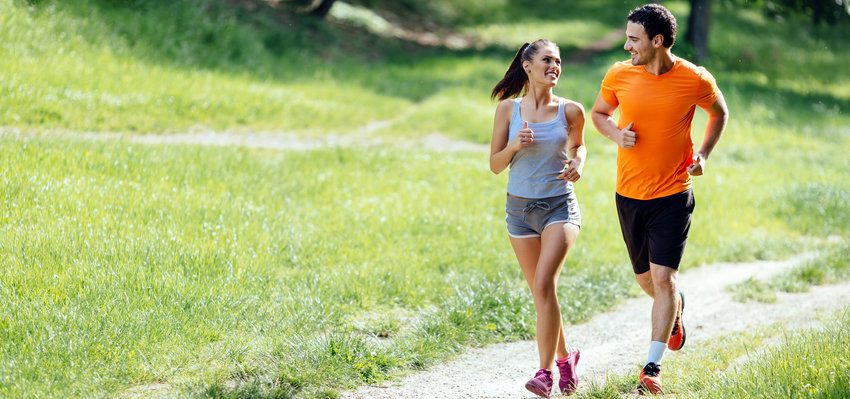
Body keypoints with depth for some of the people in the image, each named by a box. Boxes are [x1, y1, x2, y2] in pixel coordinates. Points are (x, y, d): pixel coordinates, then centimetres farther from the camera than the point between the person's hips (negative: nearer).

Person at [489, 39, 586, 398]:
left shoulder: (570, 111, -2)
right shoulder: (508, 108, -2)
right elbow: (495, 165, 3)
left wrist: (578, 163, -3)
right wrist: (514, 146, -17)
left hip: (560, 206, -2)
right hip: (520, 208, 2)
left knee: (544, 284, -19)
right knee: (541, 291, 10)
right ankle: (564, 355, 34)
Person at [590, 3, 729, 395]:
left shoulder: (695, 80, -10)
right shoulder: (619, 75, -6)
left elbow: (719, 113, 11)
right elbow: (598, 113, 13)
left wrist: (703, 153, -3)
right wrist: (616, 134, -8)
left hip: (673, 195, -3)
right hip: (629, 195, 3)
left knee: (662, 277, -12)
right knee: (646, 279, 16)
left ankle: (652, 366, -6)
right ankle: (675, 305, 51)